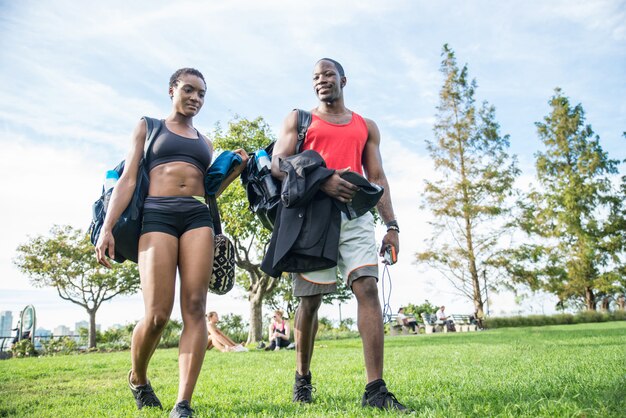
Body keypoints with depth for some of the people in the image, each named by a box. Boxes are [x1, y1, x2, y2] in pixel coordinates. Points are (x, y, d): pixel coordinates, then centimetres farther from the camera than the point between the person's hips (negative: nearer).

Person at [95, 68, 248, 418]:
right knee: (157, 314, -11)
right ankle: (138, 378, 20)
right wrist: (108, 227, -5)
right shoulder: (148, 127, 17)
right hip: (157, 214, -3)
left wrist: (237, 168, 7)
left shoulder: (204, 142, 26)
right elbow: (129, 179, 6)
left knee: (195, 308, -12)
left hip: (199, 217, 3)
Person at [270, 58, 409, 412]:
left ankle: (375, 390, -12)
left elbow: (377, 178, 15)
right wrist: (321, 181, -17)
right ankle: (303, 378, 22)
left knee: (369, 289, -13)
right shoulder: (299, 119, 15)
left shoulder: (367, 127, 21)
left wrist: (392, 225, 3)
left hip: (356, 215, 2)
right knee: (310, 299, 2)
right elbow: (278, 165, 0)